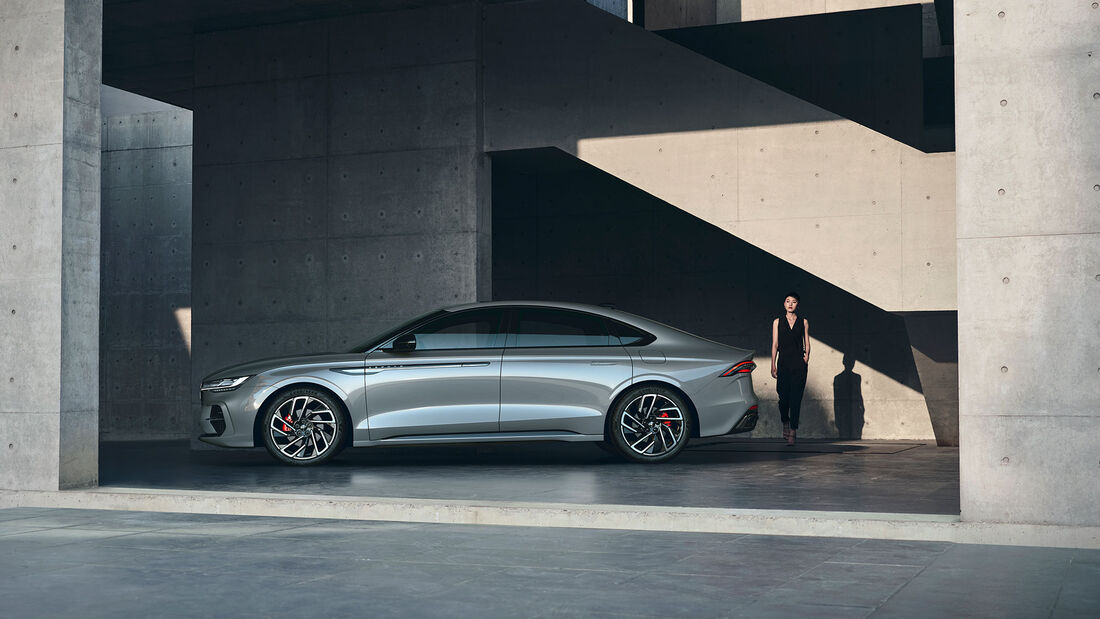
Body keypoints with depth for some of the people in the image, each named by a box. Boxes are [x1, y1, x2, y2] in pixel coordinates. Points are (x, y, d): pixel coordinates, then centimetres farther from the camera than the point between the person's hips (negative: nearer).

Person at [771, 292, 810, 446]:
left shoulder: (803, 322, 10)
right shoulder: (778, 322, 10)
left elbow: (807, 343, 10)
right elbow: (775, 344, 7)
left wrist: (807, 357, -8)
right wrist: (773, 365, 1)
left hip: (798, 364, -1)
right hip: (783, 363, 1)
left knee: (795, 398, -6)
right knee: (783, 397, -5)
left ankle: (792, 433, -6)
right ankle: (785, 423, 25)